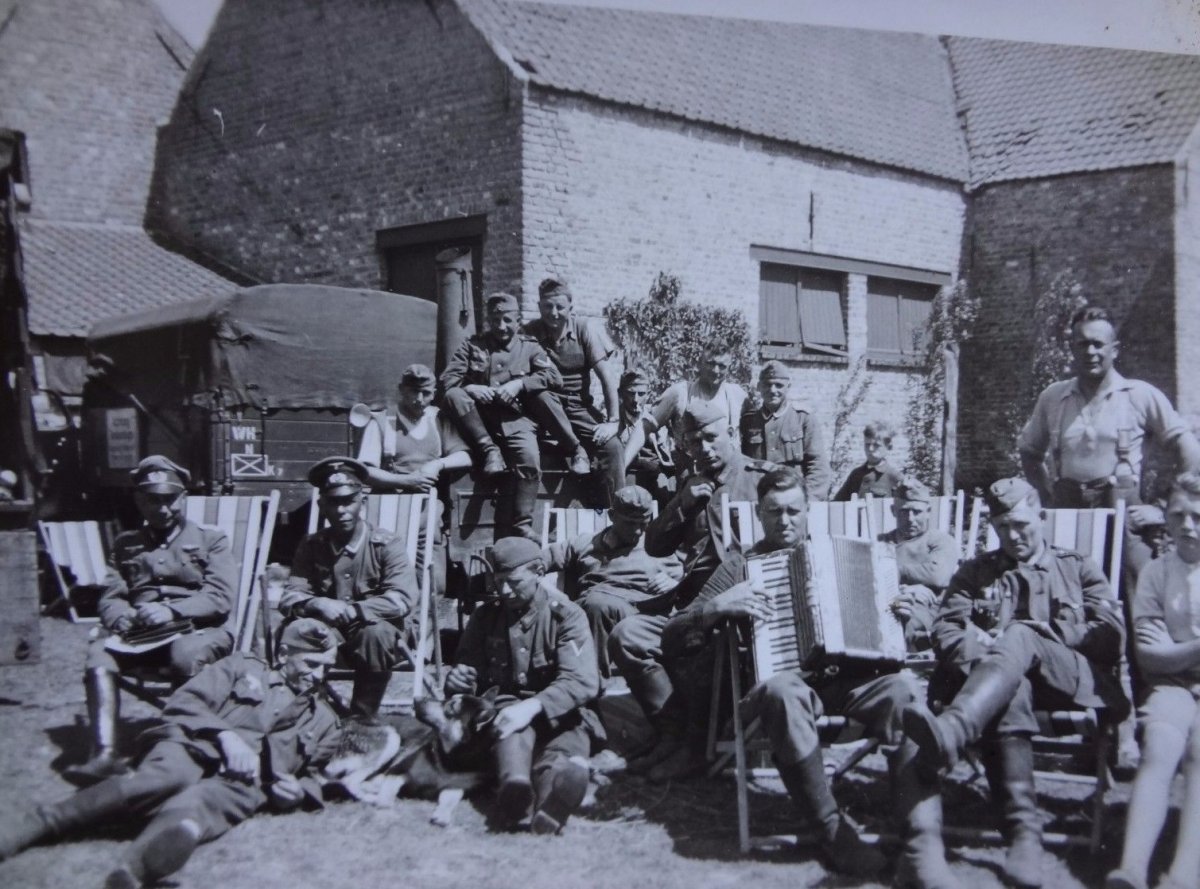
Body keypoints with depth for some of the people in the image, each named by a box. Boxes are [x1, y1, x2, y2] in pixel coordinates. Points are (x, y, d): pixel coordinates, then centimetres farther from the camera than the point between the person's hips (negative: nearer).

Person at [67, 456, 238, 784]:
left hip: (198, 631, -3)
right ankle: (105, 753, -36)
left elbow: (221, 598, 2)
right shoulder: (126, 545, 25)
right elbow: (110, 599, 14)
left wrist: (173, 611, -15)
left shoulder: (210, 540, 16)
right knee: (98, 651, -29)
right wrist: (125, 618, -11)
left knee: (185, 654, -38)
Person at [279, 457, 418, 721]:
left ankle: (361, 718, -17)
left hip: (376, 636, -2)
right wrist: (316, 604, -29)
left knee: (376, 632, -36)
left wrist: (350, 610, -30)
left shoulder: (386, 544, -8)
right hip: (328, 635, 2)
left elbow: (403, 600, -20)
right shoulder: (311, 546, 2)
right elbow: (288, 599, -6)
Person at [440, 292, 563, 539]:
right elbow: (447, 379, 6)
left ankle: (521, 525, -18)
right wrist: (470, 388, -16)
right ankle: (489, 450, -24)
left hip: (515, 419, -1)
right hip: (479, 416, 1)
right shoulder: (473, 345, 15)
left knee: (530, 461, -26)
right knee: (454, 396, -28)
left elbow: (554, 377, 1)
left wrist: (519, 384, -12)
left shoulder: (528, 347, 14)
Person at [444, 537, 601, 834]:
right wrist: (458, 679, -9)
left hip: (559, 713, -1)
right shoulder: (485, 616, 10)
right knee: (514, 728, -35)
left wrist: (533, 706, -31)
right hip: (505, 708, 1)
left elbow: (582, 682, -15)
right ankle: (514, 786, -61)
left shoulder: (566, 615, -2)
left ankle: (552, 796, -62)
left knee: (572, 732, -36)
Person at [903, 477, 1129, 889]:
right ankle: (1023, 828, -48)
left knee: (1019, 638, -36)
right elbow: (945, 631, 12)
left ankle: (949, 732, -62)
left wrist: (1036, 631, 0)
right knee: (1011, 689, -39)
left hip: (1073, 680, -1)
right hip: (1003, 679, 1)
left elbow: (1111, 633, 11)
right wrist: (983, 654, -9)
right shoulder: (974, 572, 28)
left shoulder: (1079, 568, 26)